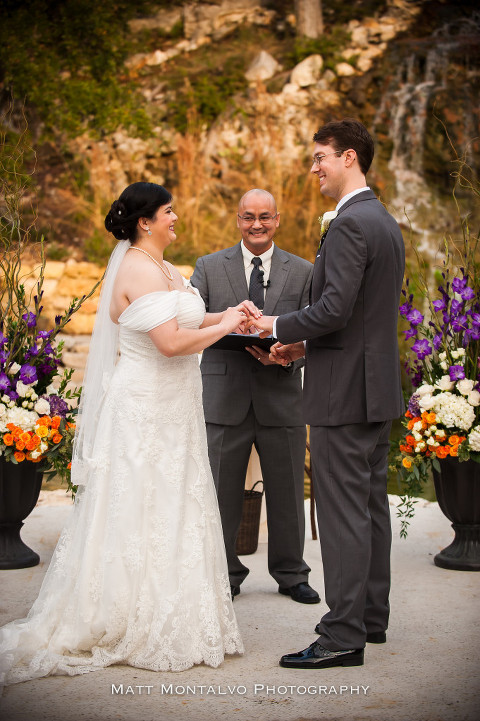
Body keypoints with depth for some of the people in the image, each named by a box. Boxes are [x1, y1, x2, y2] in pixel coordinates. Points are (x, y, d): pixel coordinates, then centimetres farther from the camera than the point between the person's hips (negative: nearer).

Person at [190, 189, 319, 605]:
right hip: (225, 397, 0)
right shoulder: (209, 267, 8)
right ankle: (225, 575, 19)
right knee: (221, 493, 4)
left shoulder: (303, 272, 9)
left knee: (287, 492, 9)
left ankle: (291, 575, 25)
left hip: (281, 398, 1)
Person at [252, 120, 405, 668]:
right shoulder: (387, 223, 16)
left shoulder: (350, 223, -17)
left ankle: (344, 637, -3)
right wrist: (303, 345, 16)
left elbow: (335, 309, -24)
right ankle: (371, 616, 24)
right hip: (379, 388, 10)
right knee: (371, 505, 15)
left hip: (344, 391, -10)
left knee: (343, 513, -7)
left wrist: (281, 326, -8)